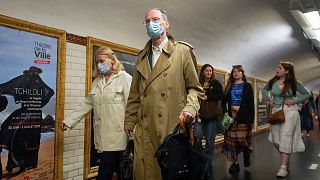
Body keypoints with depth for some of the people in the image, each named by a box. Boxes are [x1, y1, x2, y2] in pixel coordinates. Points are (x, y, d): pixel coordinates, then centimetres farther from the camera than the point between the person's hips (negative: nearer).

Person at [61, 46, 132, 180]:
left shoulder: (125, 78, -5)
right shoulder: (97, 81, 17)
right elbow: (87, 104, 18)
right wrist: (69, 121, 12)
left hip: (118, 138, -5)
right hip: (102, 139, 6)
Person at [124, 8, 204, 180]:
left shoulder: (183, 51, 5)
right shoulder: (142, 56, 17)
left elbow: (194, 87, 4)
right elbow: (135, 93, 18)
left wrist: (190, 108, -14)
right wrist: (129, 120, 15)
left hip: (173, 126, -3)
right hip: (144, 129, 4)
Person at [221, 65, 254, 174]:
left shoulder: (247, 86, 4)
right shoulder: (229, 86, 14)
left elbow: (251, 103, -2)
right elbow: (224, 101, 14)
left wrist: (251, 119, -9)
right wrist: (225, 112, -3)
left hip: (243, 116, -3)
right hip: (231, 115, 3)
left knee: (243, 138, -4)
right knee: (231, 139, -1)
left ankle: (246, 154, 27)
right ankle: (235, 163, 8)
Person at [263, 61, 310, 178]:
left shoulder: (293, 83, -4)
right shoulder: (273, 82, 4)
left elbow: (307, 94, 5)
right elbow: (265, 89, 23)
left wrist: (294, 101, -7)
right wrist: (269, 98, 6)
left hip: (289, 111, -4)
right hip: (276, 111, 4)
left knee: (285, 137, -11)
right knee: (276, 138, 6)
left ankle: (284, 167, -8)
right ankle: (286, 159, 31)